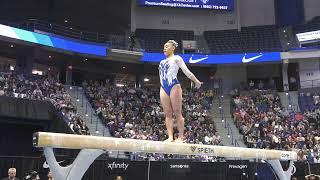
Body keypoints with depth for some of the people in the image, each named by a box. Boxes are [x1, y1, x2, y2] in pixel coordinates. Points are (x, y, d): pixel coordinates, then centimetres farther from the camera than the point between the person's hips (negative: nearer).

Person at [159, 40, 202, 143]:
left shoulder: (176, 58, 7)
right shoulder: (162, 62, 24)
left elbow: (186, 71, -1)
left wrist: (196, 81, -8)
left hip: (174, 86, -6)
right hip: (163, 88, 6)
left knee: (177, 113, -7)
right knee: (168, 114, -1)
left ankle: (180, 137, -6)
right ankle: (170, 137, -4)